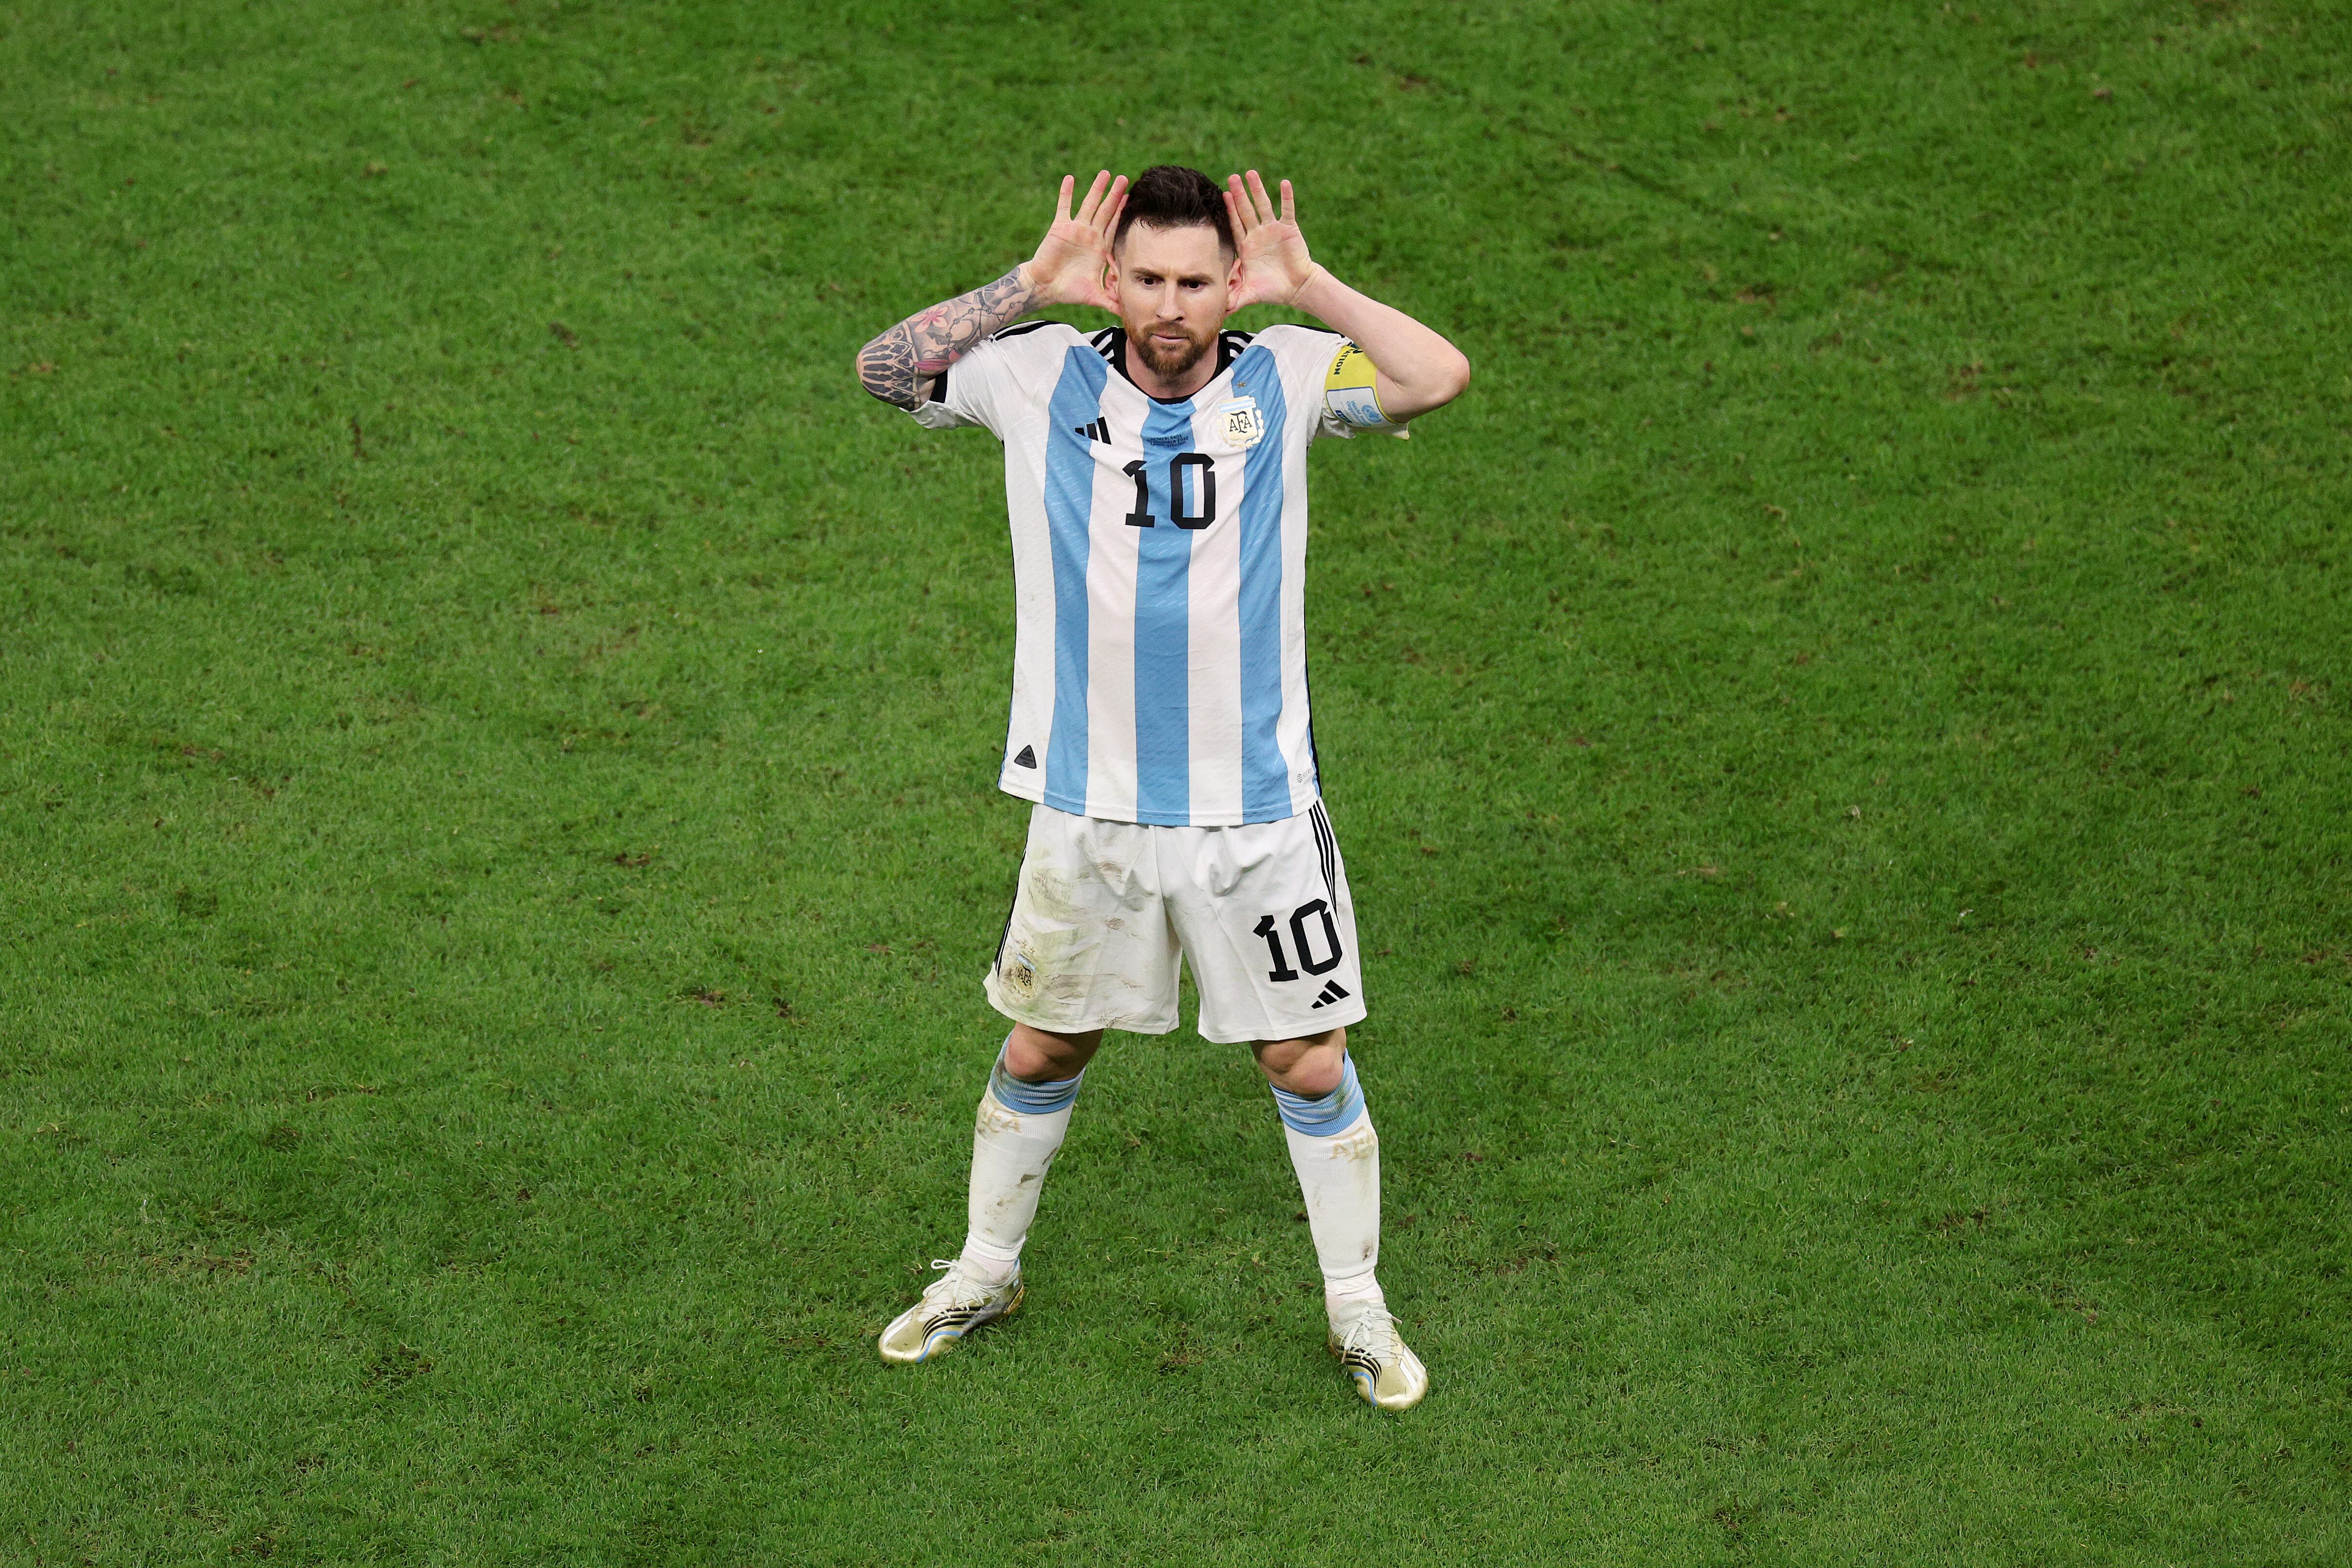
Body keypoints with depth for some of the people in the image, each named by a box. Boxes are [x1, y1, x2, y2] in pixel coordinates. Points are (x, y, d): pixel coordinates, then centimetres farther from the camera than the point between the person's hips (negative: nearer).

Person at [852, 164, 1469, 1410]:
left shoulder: (1284, 380, -5)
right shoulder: (1042, 378, -4)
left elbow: (1440, 376, -18)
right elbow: (884, 368, -11)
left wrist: (1306, 285, -20)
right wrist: (1033, 282, -17)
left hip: (1257, 806, -1)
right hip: (1087, 806, 1)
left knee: (1308, 1062, 8)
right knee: (1043, 1048, 16)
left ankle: (1356, 1307, 27)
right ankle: (985, 1271, 38)